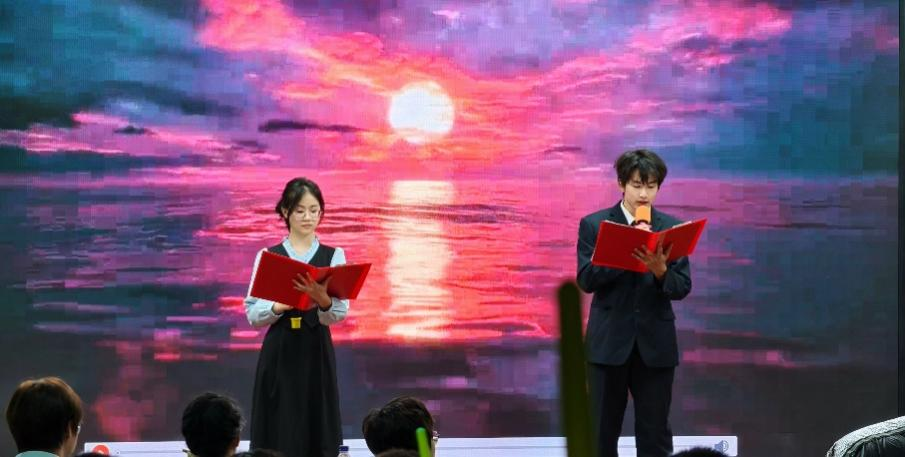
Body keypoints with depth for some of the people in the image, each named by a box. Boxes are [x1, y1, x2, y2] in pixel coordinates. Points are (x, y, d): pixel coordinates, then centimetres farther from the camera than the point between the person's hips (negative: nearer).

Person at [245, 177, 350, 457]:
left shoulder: (333, 256, 3)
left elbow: (340, 313, -8)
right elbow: (252, 313, 0)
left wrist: (323, 300, -30)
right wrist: (278, 307, -20)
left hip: (317, 352, 0)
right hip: (279, 353, 0)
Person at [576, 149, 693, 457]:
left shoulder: (672, 227, 3)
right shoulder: (594, 225, 0)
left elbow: (682, 289, -2)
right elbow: (586, 280, -10)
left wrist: (659, 269, -23)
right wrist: (628, 251, -20)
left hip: (656, 343, 1)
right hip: (609, 342, -1)